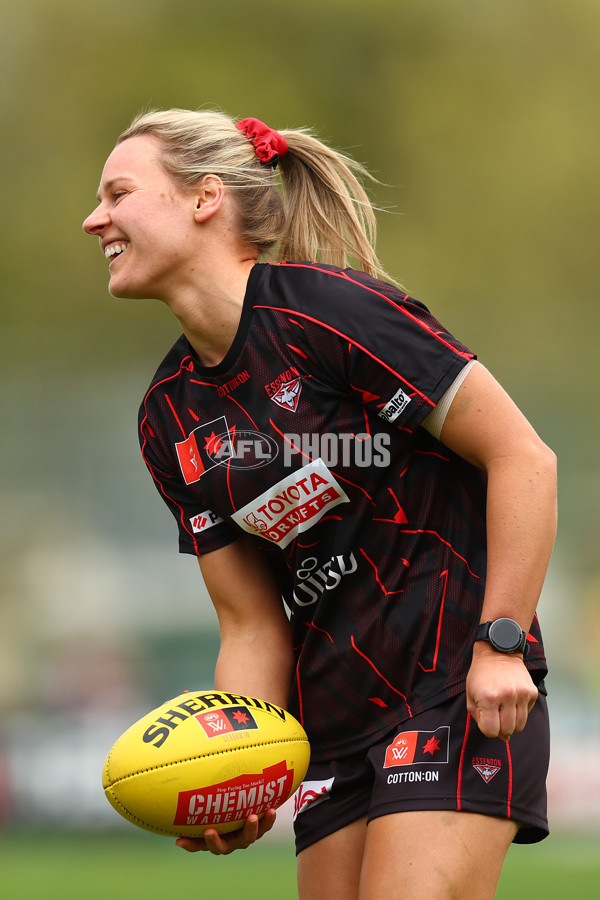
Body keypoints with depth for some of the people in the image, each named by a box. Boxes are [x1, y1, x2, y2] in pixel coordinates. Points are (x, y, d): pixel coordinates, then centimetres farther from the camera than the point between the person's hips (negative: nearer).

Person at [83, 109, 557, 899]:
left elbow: (523, 458, -13)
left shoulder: (328, 310, -14)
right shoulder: (167, 419, 8)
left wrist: (501, 644, -17)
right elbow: (253, 625, 8)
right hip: (333, 711, 7)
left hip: (463, 687, -7)